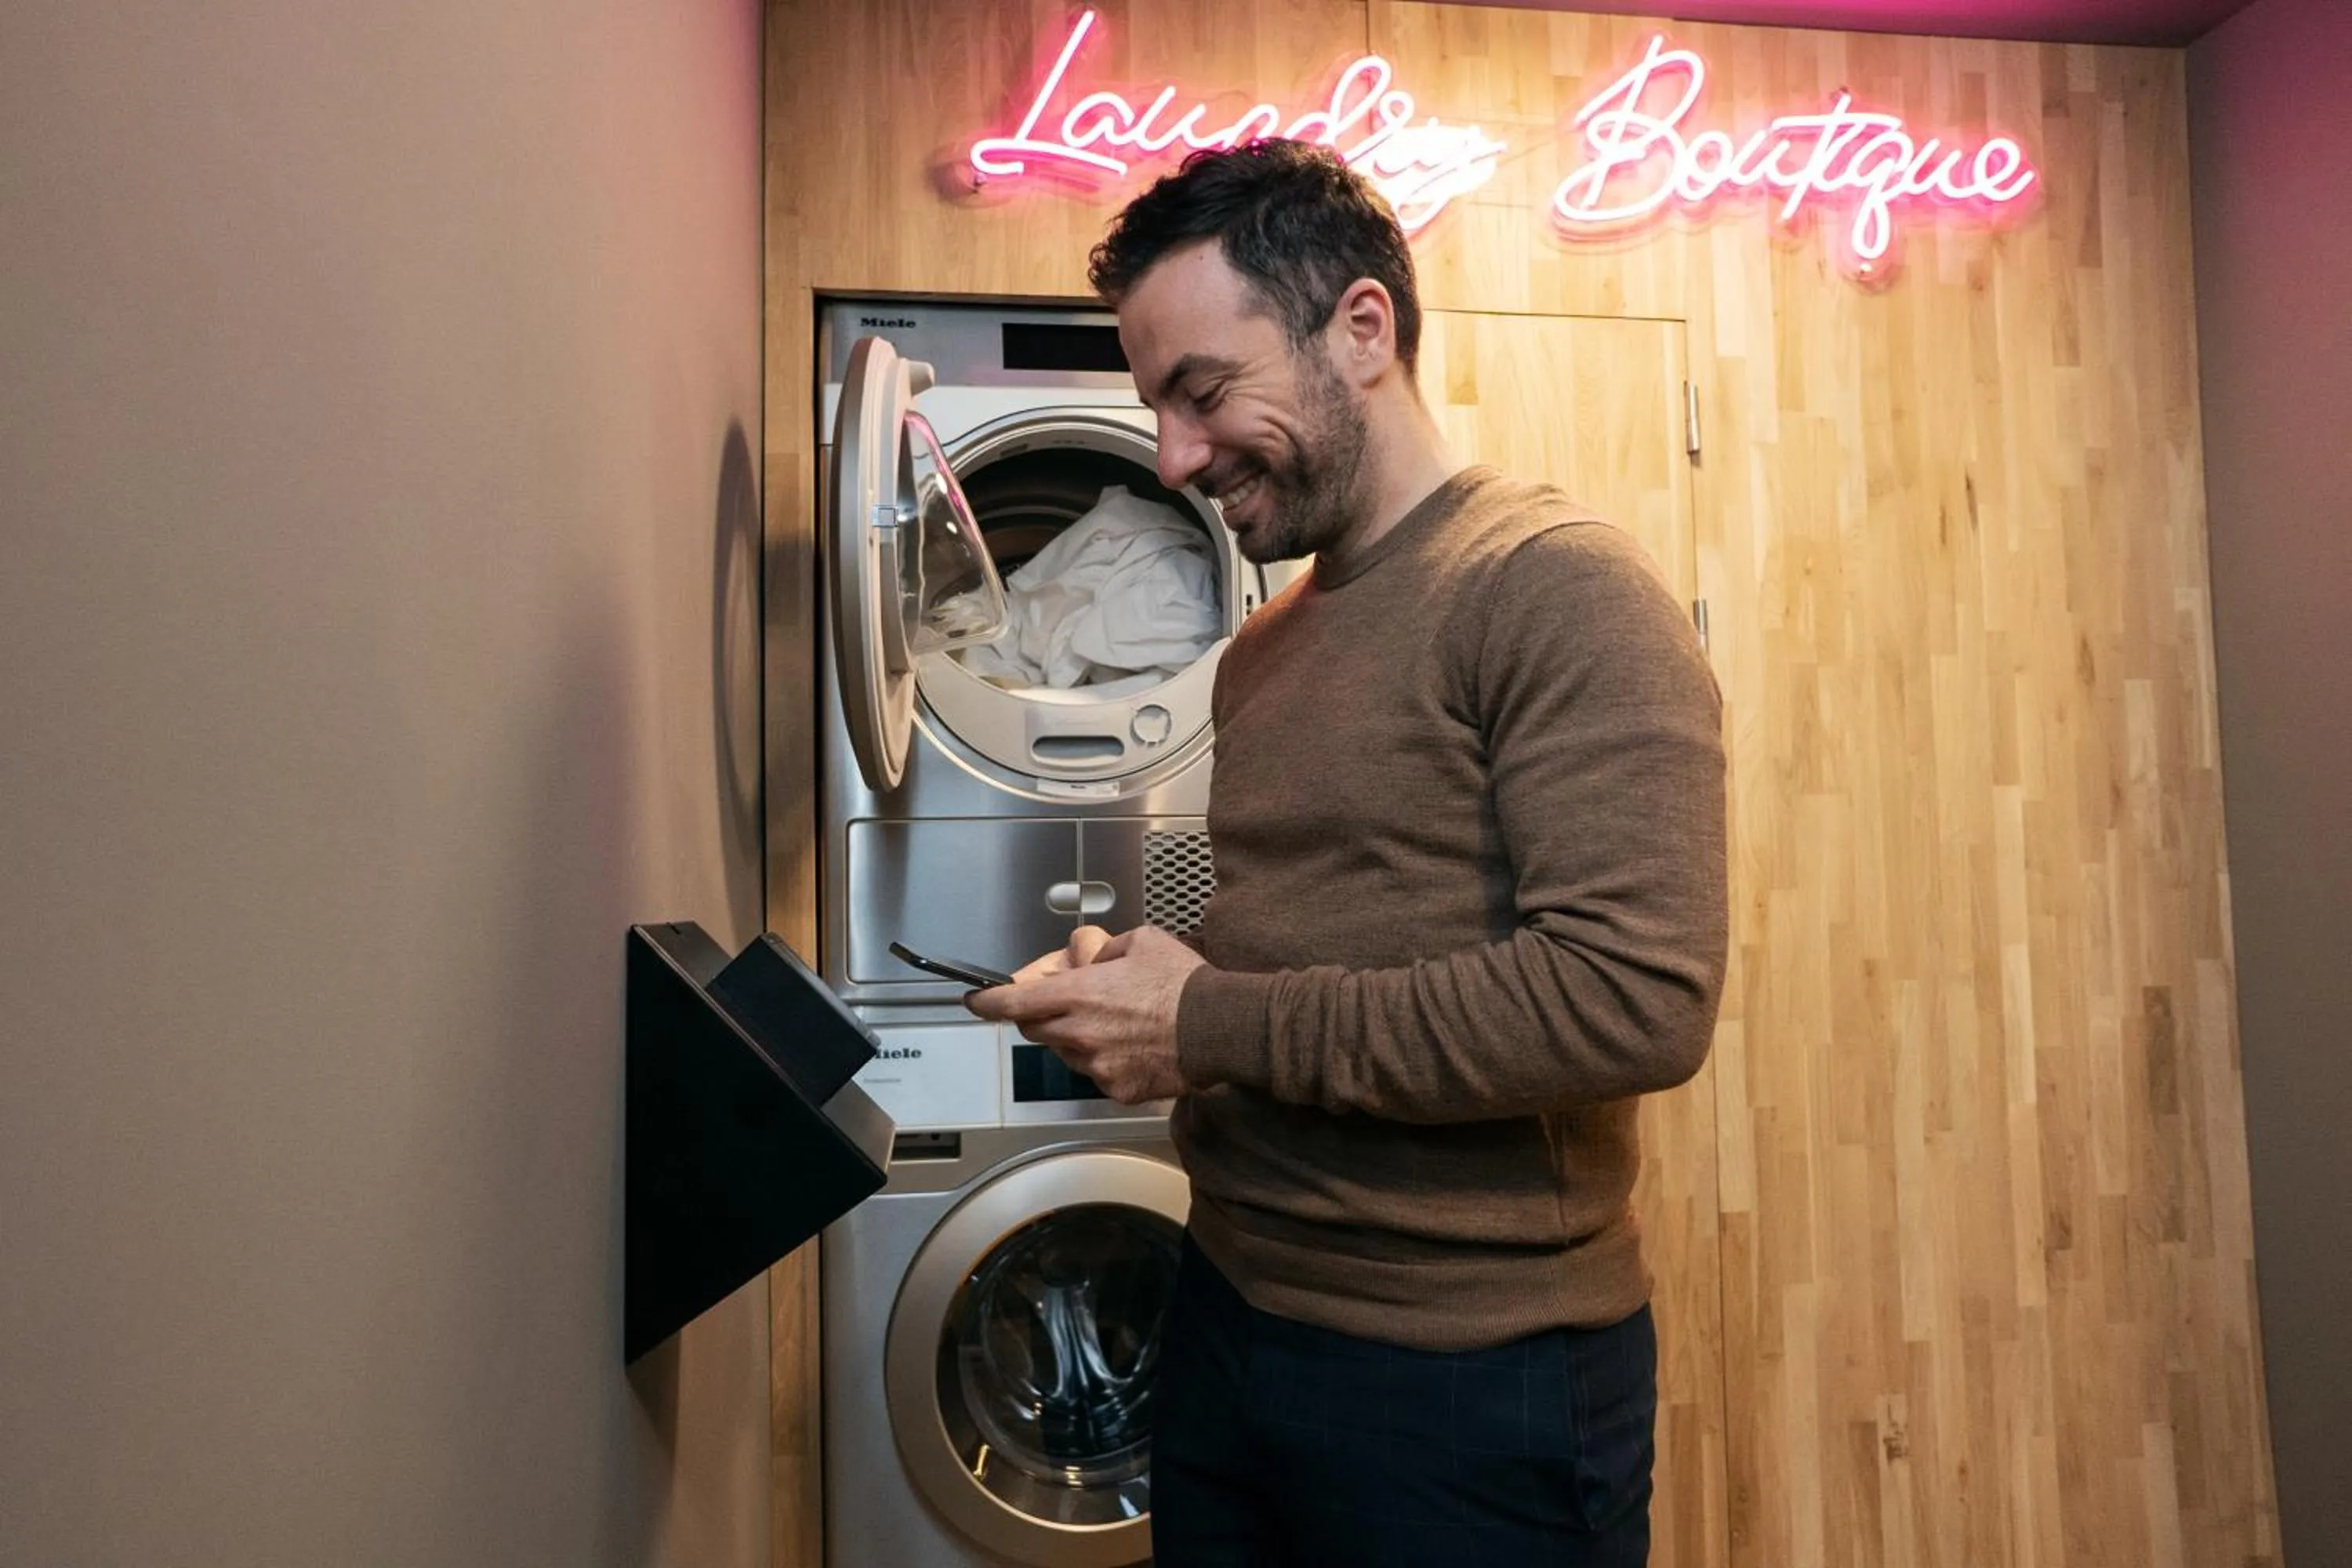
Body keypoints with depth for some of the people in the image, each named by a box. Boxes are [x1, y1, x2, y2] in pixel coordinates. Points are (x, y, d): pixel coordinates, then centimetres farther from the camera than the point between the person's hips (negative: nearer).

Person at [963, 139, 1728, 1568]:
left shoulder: (1555, 587, -15)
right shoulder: (1263, 652, 9)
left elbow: (1636, 999, -25)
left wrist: (1214, 1023, -20)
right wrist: (1147, 992, -3)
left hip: (1469, 1377, -7)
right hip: (1232, 1310, 7)